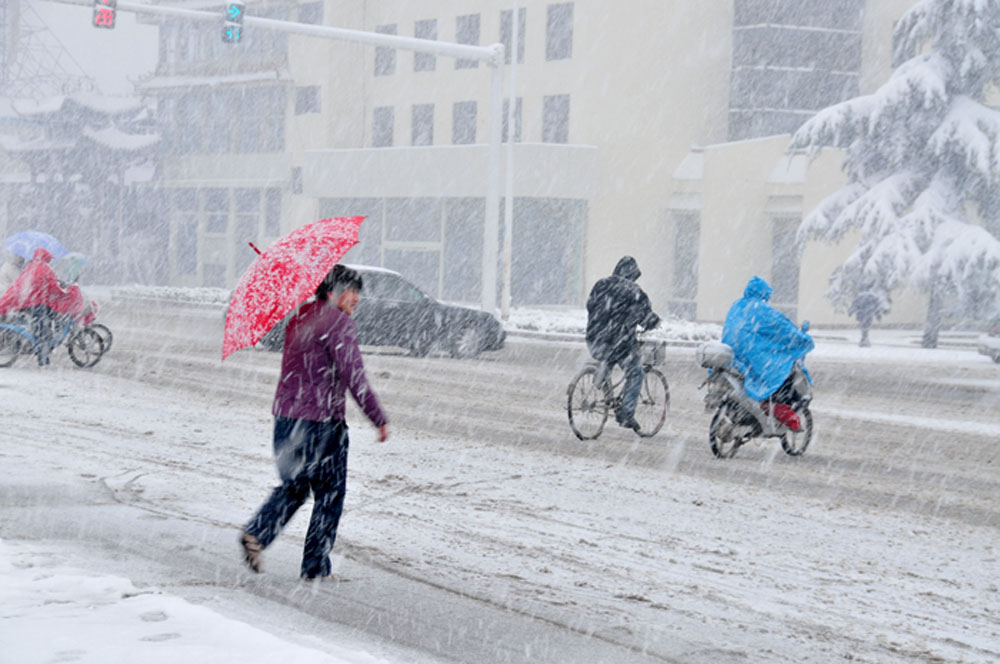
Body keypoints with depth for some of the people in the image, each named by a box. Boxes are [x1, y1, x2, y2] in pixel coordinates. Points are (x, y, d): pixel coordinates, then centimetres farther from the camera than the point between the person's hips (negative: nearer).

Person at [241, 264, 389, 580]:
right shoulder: (338, 323, -14)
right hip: (321, 422, -8)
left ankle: (257, 532, 0)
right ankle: (315, 565, 10)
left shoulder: (299, 317, 13)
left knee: (293, 486, 21)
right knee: (329, 495, 6)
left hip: (285, 417, 8)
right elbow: (354, 378, -19)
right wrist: (379, 420, -14)